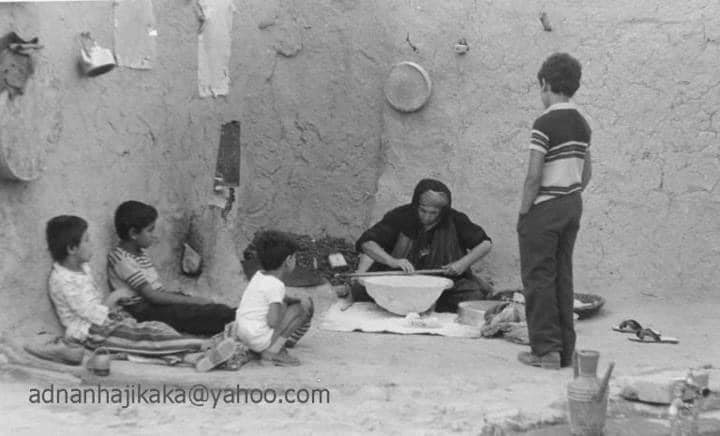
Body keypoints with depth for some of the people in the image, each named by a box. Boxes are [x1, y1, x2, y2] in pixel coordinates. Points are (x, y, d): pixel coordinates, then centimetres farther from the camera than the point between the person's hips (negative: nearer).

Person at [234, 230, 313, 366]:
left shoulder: (259, 276, 7)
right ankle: (273, 350, -12)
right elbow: (273, 322, -24)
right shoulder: (276, 285, -19)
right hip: (259, 339, -9)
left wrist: (294, 301, 8)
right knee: (303, 308, -9)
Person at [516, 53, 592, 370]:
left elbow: (534, 176, -17)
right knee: (563, 278, 12)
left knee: (539, 279, 0)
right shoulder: (582, 124, 9)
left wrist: (523, 212, -9)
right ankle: (565, 350, 16)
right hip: (573, 206, 8)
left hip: (544, 210, -7)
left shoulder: (545, 124, -15)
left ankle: (546, 349, 1)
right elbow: (586, 173, 13)